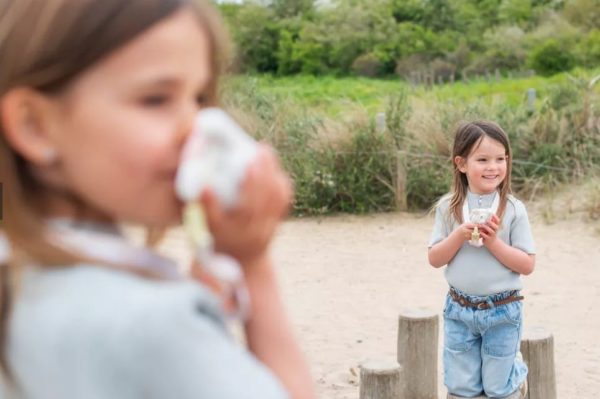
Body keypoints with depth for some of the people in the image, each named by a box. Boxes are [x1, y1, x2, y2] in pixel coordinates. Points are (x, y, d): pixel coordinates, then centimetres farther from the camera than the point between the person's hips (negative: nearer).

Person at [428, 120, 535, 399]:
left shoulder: (513, 209, -8)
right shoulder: (449, 208, -4)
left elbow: (527, 265, -8)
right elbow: (435, 259, -3)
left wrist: (493, 241, -19)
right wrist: (460, 235, -18)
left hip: (502, 312, -2)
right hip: (460, 310, 2)